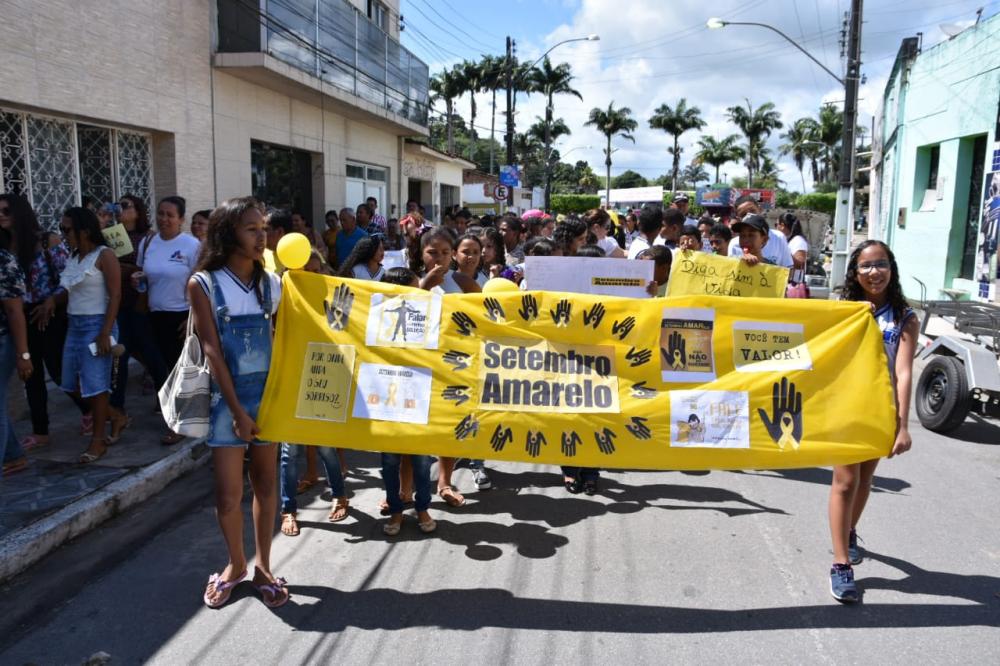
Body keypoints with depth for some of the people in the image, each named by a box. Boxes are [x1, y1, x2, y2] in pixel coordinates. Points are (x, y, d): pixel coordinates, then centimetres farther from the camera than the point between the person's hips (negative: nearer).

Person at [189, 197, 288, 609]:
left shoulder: (271, 283, 2)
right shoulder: (203, 284, -7)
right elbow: (211, 349, -11)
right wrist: (237, 409, -13)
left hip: (268, 393, 3)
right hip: (227, 396, -2)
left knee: (266, 482, 10)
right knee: (228, 494, 1)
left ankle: (262, 566, 26)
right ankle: (236, 564, 26)